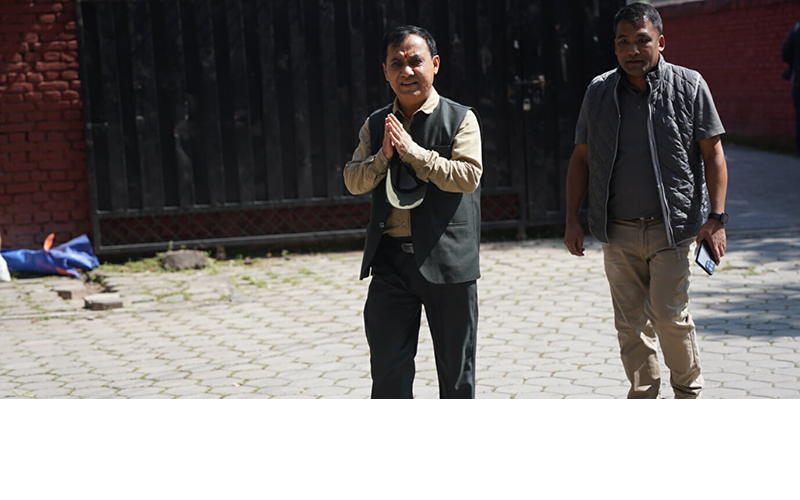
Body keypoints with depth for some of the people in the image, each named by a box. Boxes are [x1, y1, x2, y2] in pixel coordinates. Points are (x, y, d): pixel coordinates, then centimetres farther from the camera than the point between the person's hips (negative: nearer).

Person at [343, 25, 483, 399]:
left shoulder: (460, 119, -2)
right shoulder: (376, 125, 11)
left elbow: (468, 176, -14)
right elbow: (353, 181, 5)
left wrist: (413, 152, -17)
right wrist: (383, 155, -13)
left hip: (447, 260, -3)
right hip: (390, 260, 3)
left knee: (455, 366, 8)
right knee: (388, 365, 4)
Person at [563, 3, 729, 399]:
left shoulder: (688, 86, -2)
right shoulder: (599, 91, 6)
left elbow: (713, 154, 0)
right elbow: (580, 158, 12)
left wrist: (716, 217, -7)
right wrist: (572, 219, 6)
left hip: (672, 227, -3)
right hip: (618, 232, 3)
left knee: (668, 314, -7)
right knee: (630, 324, 6)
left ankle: (688, 392, 17)